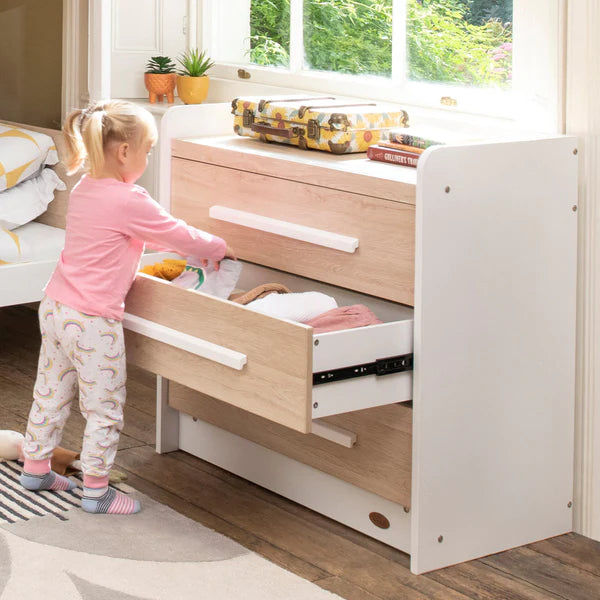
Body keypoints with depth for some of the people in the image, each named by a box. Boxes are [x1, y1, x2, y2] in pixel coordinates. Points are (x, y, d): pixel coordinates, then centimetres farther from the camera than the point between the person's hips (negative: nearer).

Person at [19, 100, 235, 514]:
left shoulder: (83, 190, 7)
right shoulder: (129, 201, -20)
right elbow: (178, 236, -9)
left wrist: (196, 246, 21)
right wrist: (219, 248, 10)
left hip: (55, 307, 9)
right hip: (93, 321, -9)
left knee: (51, 394, 22)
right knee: (105, 410, 5)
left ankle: (35, 468, 36)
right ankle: (96, 491, 14)